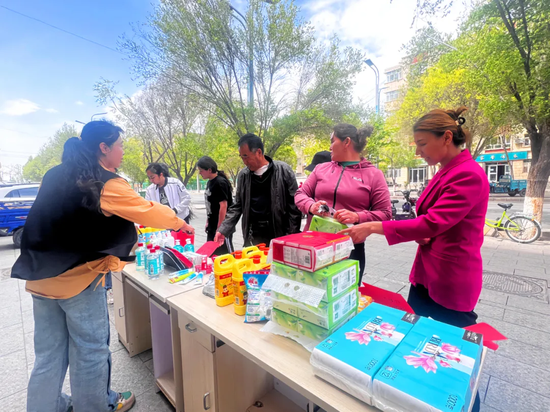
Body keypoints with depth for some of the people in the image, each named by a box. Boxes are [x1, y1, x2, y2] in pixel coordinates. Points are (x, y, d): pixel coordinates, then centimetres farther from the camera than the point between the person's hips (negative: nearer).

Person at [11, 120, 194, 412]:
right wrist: (180, 223, 4)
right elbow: (147, 211, -12)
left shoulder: (56, 175, 6)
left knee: (49, 353, 20)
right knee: (90, 350, 12)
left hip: (41, 277, 7)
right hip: (78, 278, -7)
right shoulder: (106, 184, -18)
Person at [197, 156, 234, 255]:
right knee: (212, 253, 18)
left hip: (222, 226, -9)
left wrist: (220, 228, -20)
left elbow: (223, 206, -21)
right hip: (212, 226, 9)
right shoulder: (209, 182, 9)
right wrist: (208, 222, 15)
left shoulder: (220, 183, -17)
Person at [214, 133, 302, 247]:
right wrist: (223, 230, 2)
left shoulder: (283, 170, -6)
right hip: (253, 238, 3)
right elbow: (237, 207, 12)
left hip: (279, 236, -3)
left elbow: (294, 205, -4)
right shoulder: (243, 175, 5)